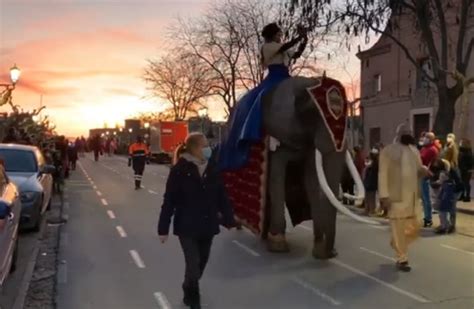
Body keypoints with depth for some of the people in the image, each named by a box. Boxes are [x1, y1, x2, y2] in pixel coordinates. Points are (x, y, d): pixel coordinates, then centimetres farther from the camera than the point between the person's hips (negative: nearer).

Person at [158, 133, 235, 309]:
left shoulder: (212, 169, 1)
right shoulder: (179, 170, -13)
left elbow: (222, 196, 7)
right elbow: (169, 200, -11)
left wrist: (229, 220, 9)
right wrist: (163, 228, -10)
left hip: (208, 226, 5)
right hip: (187, 226, -5)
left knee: (201, 263, 18)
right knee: (193, 264, -4)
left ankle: (189, 293, 43)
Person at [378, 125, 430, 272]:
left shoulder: (414, 151, 15)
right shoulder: (388, 151, -6)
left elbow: (419, 169, 22)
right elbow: (383, 174, -10)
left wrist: (425, 170, -4)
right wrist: (384, 195, -17)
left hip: (412, 197, 7)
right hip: (396, 197, -6)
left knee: (412, 228, 13)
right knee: (399, 229, 0)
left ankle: (396, 244, 39)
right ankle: (402, 259, 12)